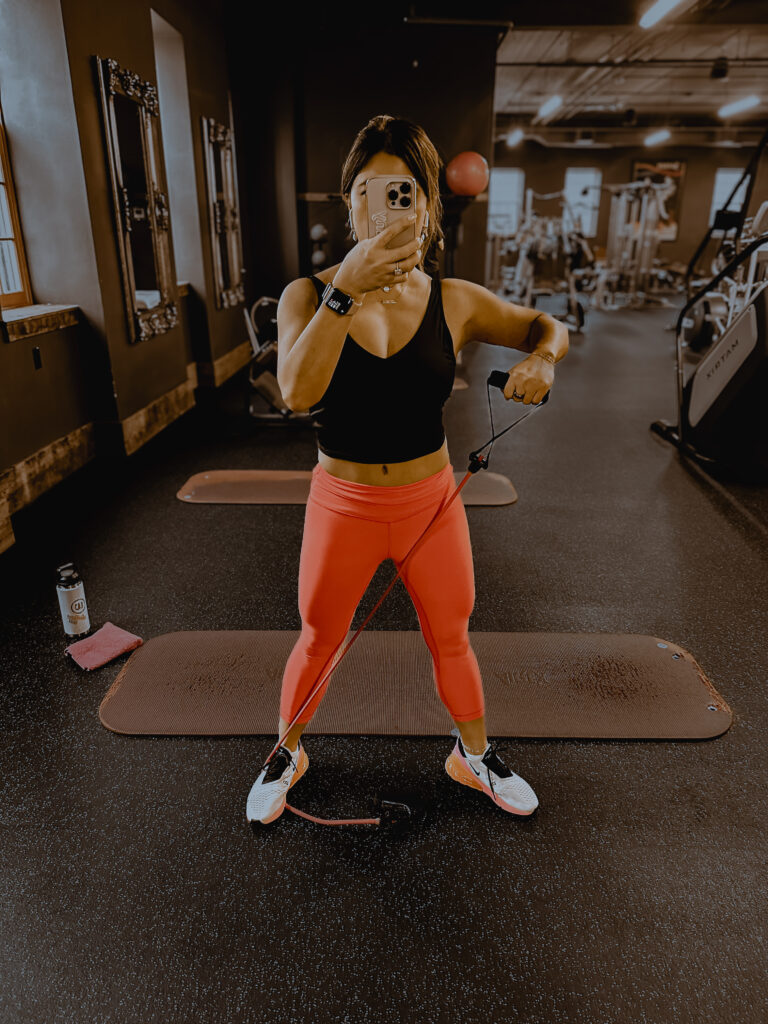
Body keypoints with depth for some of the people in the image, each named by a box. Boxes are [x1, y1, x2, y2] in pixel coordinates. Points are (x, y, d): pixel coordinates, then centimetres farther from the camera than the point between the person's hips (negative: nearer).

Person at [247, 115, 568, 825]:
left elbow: (549, 326, 9)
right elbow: (297, 392, -29)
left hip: (431, 500, 2)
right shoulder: (309, 295, -10)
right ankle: (287, 754, 47)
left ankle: (474, 756, 47)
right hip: (343, 505, -1)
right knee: (318, 641, 17)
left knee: (451, 640, 19)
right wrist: (347, 290, -37)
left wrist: (542, 358, -15)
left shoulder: (455, 301, -6)